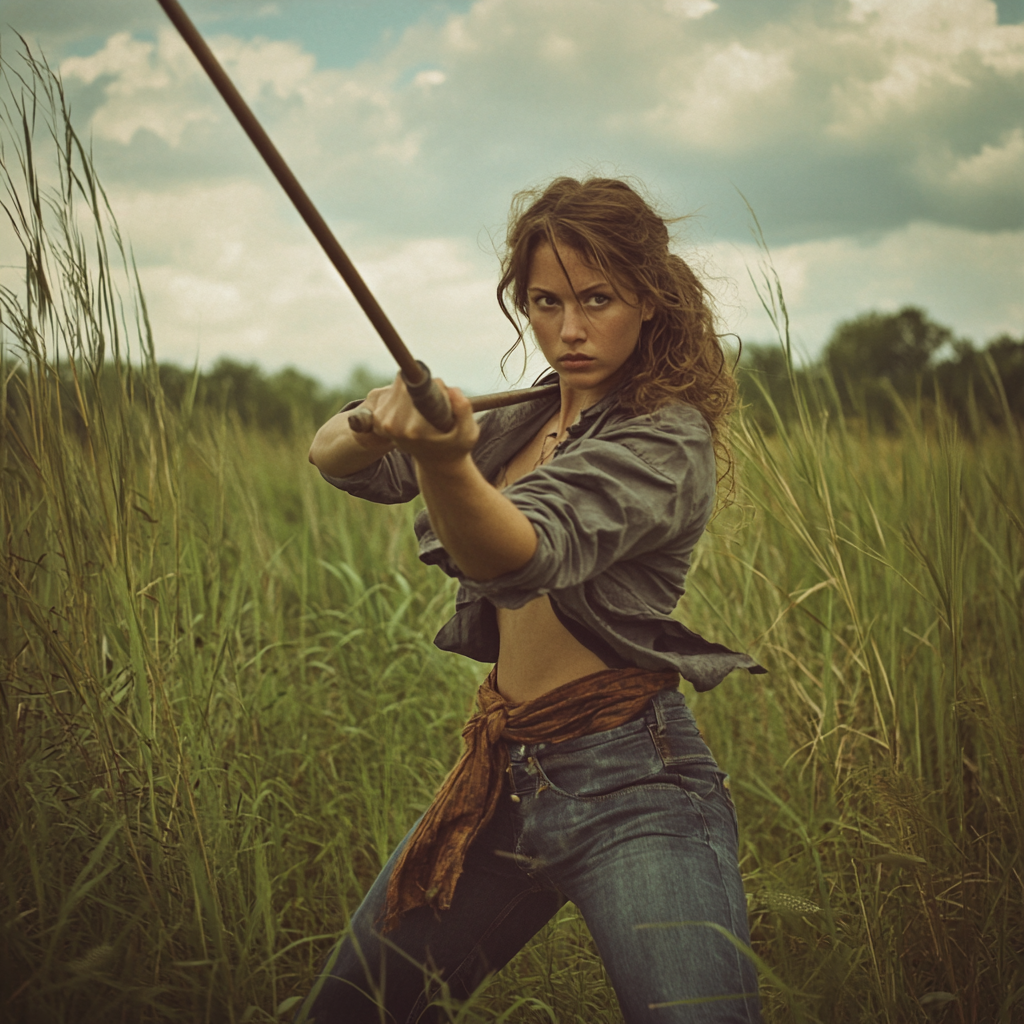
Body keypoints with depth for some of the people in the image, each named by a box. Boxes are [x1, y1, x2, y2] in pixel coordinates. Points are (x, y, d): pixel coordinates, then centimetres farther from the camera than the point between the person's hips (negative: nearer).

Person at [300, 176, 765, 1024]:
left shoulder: (665, 441, -11)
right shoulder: (528, 420, 12)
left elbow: (523, 554, -30)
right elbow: (332, 459, 6)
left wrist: (446, 460, -51)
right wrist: (378, 424, -18)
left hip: (630, 789, -7)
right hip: (503, 776, 7)